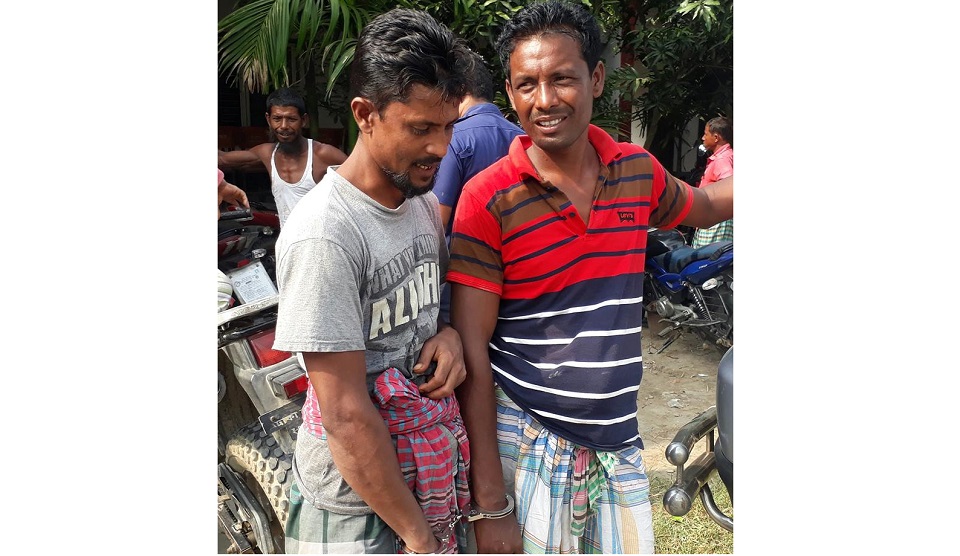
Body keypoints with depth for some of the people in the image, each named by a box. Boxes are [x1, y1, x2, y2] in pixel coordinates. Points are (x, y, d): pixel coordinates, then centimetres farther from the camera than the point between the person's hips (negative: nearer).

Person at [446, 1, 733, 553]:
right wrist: (489, 503, -15)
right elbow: (472, 352, -14)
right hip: (524, 443, -4)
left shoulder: (636, 171, 0)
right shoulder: (489, 198, -13)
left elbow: (703, 204, 24)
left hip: (618, 445, 5)